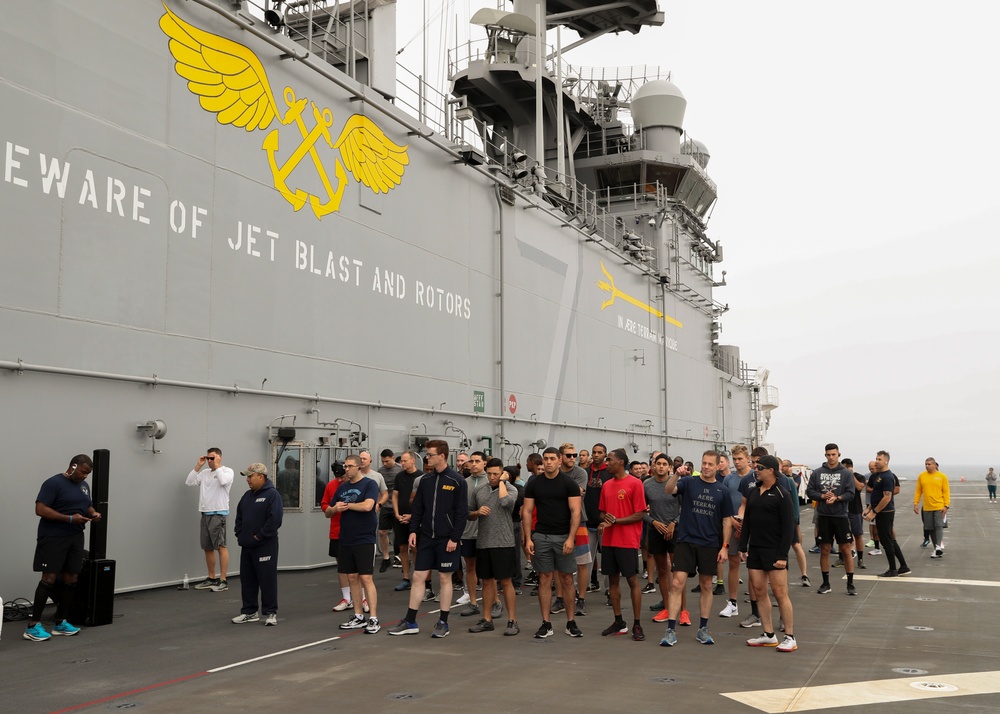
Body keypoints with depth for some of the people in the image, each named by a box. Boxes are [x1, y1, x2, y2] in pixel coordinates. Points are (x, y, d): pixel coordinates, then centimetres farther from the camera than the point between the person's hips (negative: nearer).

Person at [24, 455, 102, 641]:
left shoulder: (84, 486, 14)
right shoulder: (53, 483, -10)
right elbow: (40, 509, -16)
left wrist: (93, 513, 0)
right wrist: (69, 518, -21)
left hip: (76, 537, 7)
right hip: (53, 537, -7)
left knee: (71, 579, 5)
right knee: (49, 578, -12)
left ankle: (61, 623, 14)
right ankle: (33, 625, -8)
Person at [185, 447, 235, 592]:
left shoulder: (227, 471, -3)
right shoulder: (205, 473, 14)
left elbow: (223, 481, -24)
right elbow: (189, 482, 8)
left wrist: (217, 466, -13)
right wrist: (198, 466, 4)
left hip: (218, 514, -7)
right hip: (205, 514, 7)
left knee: (221, 546, -9)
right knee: (207, 547, 12)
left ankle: (223, 580, -8)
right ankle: (211, 578, 21)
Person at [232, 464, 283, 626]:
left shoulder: (272, 494, -12)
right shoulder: (248, 495, 13)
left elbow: (275, 519, -21)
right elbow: (239, 516, 20)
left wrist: (259, 536, -16)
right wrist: (239, 533, 6)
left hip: (265, 546, -8)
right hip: (246, 546, 8)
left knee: (267, 580, -3)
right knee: (247, 580, 11)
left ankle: (270, 612, 5)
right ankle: (249, 612, 21)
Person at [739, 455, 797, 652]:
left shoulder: (782, 494, -9)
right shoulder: (752, 492, 11)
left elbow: (788, 527, -12)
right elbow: (746, 521, 15)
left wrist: (783, 555, -16)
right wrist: (743, 546, 8)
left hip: (774, 551, -7)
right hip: (755, 550, 7)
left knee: (780, 593, -5)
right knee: (759, 591, 7)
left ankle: (790, 637, 3)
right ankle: (768, 635, 15)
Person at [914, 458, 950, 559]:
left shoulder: (942, 476, -1)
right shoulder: (921, 476, 5)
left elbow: (946, 492, -2)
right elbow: (918, 491, 9)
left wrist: (946, 506, -9)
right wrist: (915, 503, 2)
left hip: (939, 507, -3)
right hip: (927, 508, 3)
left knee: (939, 526, -13)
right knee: (931, 529, 6)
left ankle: (939, 546, -20)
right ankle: (937, 549, 15)